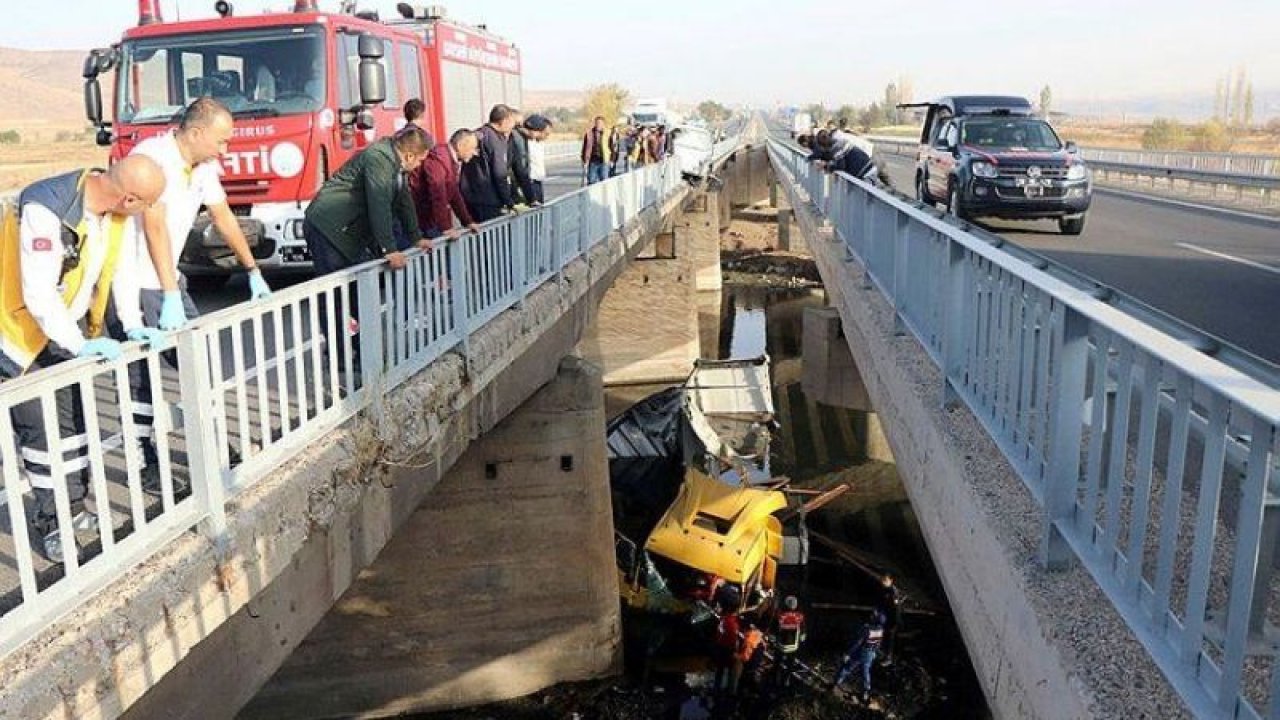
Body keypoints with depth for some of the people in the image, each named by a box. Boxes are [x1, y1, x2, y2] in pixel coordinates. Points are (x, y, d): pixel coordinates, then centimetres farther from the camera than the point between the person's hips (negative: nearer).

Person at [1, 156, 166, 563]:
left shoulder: (120, 210, -13)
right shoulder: (47, 209, -34)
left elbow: (124, 267, -1)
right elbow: (38, 293, -32)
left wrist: (134, 326, -8)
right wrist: (79, 345, -29)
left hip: (67, 328, 7)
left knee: (76, 418, 12)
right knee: (43, 425, -3)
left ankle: (73, 509, 25)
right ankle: (49, 523, 11)